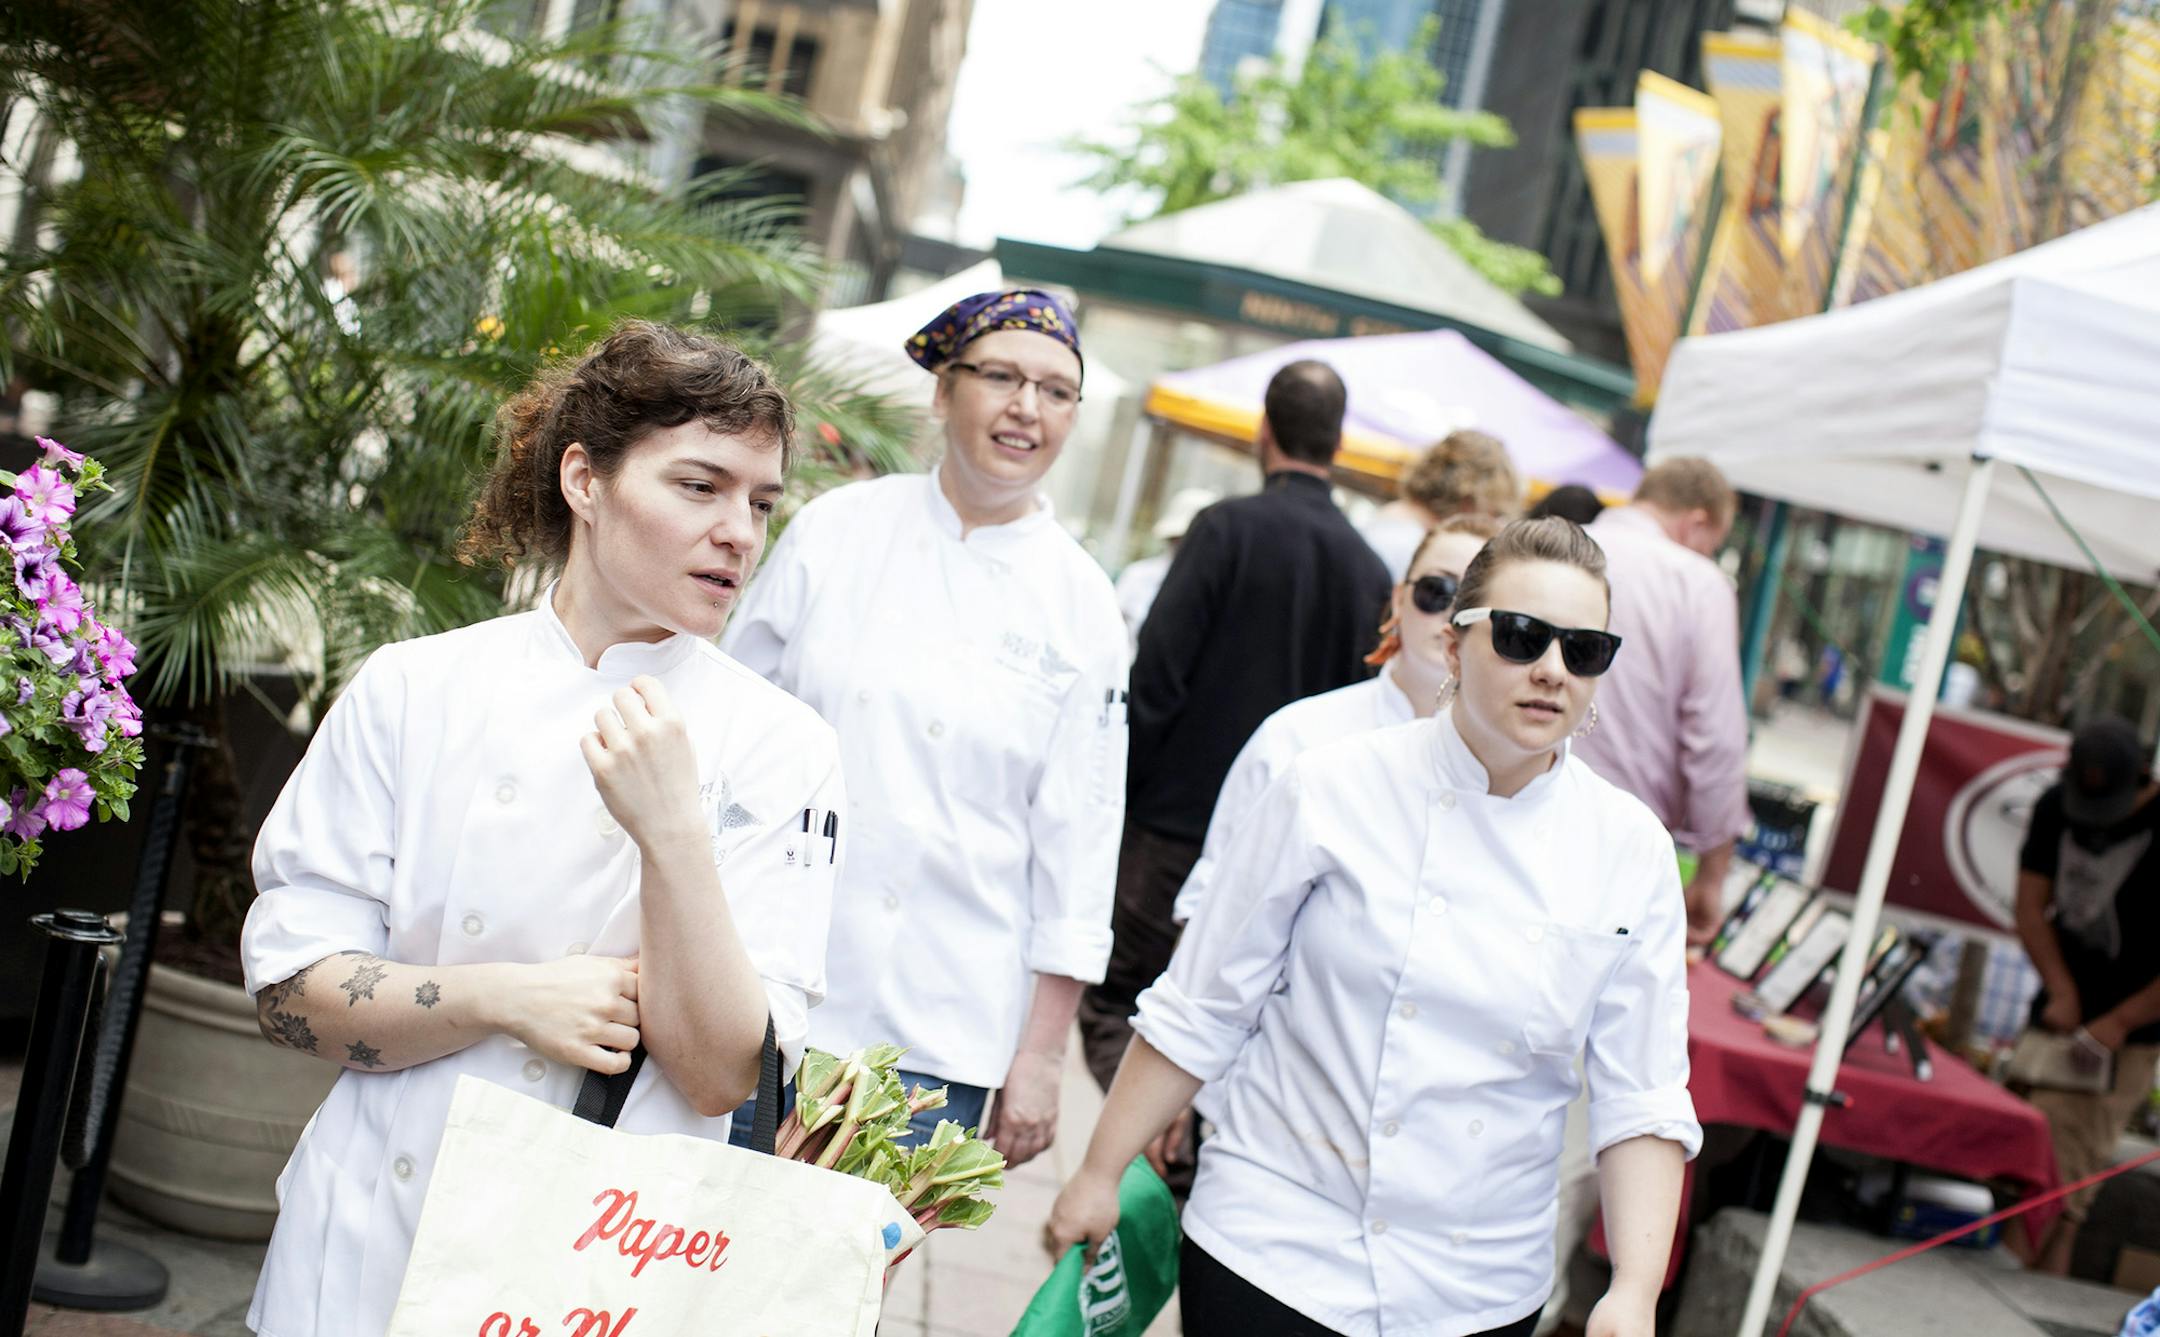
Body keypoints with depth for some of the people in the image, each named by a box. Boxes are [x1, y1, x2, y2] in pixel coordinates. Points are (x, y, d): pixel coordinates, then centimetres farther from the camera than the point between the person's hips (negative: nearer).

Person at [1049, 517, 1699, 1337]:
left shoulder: (1631, 851, -2)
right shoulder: (1336, 789, -8)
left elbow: (1642, 1099, -1)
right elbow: (1201, 1009, -2)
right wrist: (1100, 1173, 1)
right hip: (1274, 1251, -2)